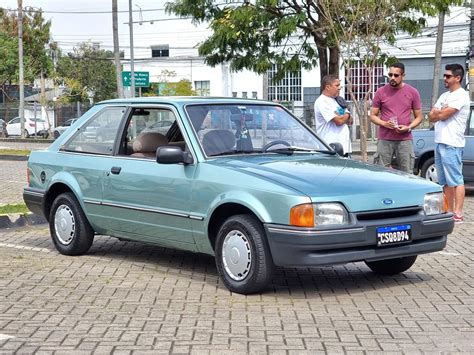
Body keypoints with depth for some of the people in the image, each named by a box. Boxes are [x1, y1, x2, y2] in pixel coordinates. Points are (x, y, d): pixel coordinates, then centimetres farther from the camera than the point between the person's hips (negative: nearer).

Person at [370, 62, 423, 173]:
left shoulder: (412, 92, 5)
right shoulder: (381, 92, 4)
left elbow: (419, 116, 9)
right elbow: (373, 115, 8)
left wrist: (408, 127, -9)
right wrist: (384, 124, -11)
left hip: (405, 140, 0)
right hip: (384, 140, 0)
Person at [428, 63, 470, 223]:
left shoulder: (461, 96, -9)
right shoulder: (444, 96, 19)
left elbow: (442, 115, -17)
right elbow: (431, 117, 12)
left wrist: (437, 112, 4)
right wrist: (442, 112, -6)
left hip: (451, 144, -9)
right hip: (439, 143, 9)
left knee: (456, 180, -7)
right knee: (445, 181, 12)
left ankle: (457, 213, -7)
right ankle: (450, 210, 18)